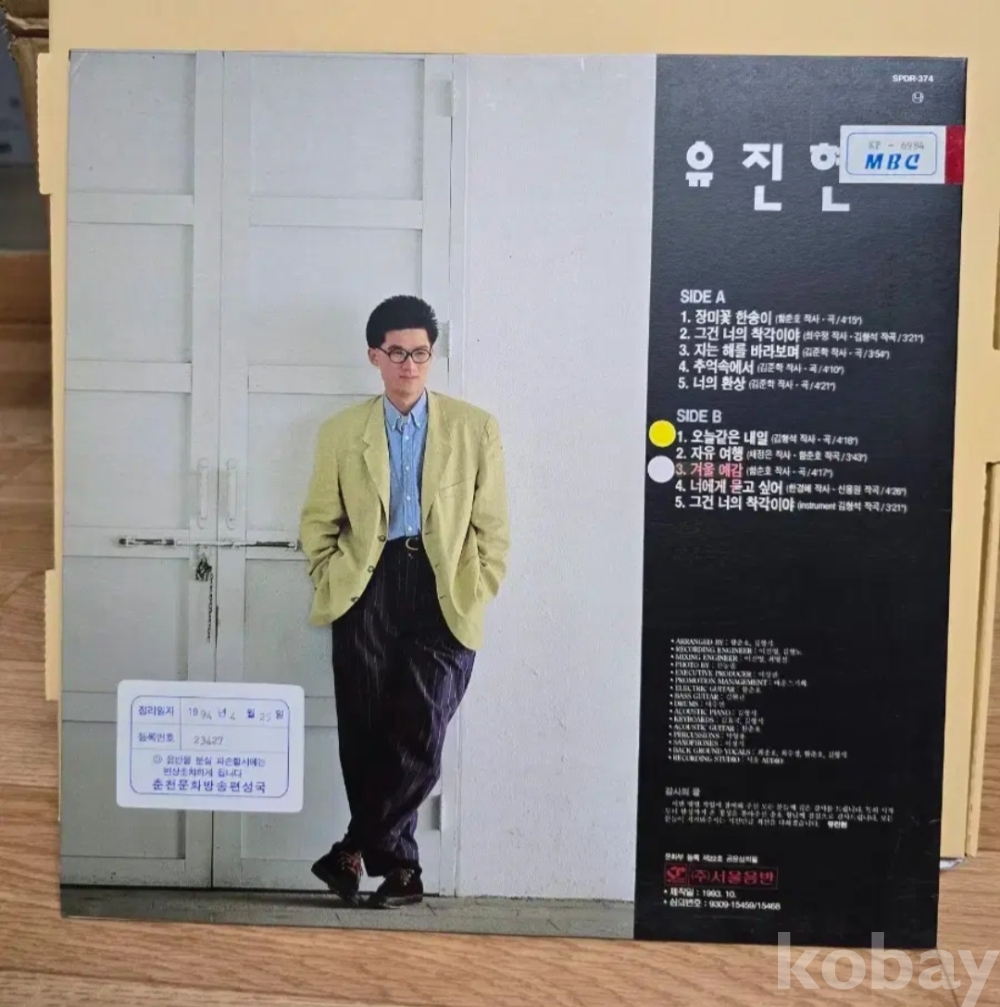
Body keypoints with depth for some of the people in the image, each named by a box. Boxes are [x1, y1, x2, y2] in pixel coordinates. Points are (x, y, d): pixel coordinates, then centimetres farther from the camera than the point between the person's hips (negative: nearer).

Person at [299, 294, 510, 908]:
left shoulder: (475, 428, 7)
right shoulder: (342, 432, 12)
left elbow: (493, 525, 6)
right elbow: (318, 521, 14)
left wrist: (476, 596, -1)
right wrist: (332, 582, 3)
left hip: (444, 594, -1)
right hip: (367, 589, 1)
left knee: (419, 734, -7)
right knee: (364, 736, 1)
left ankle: (357, 850, 11)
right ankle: (397, 867, 17)